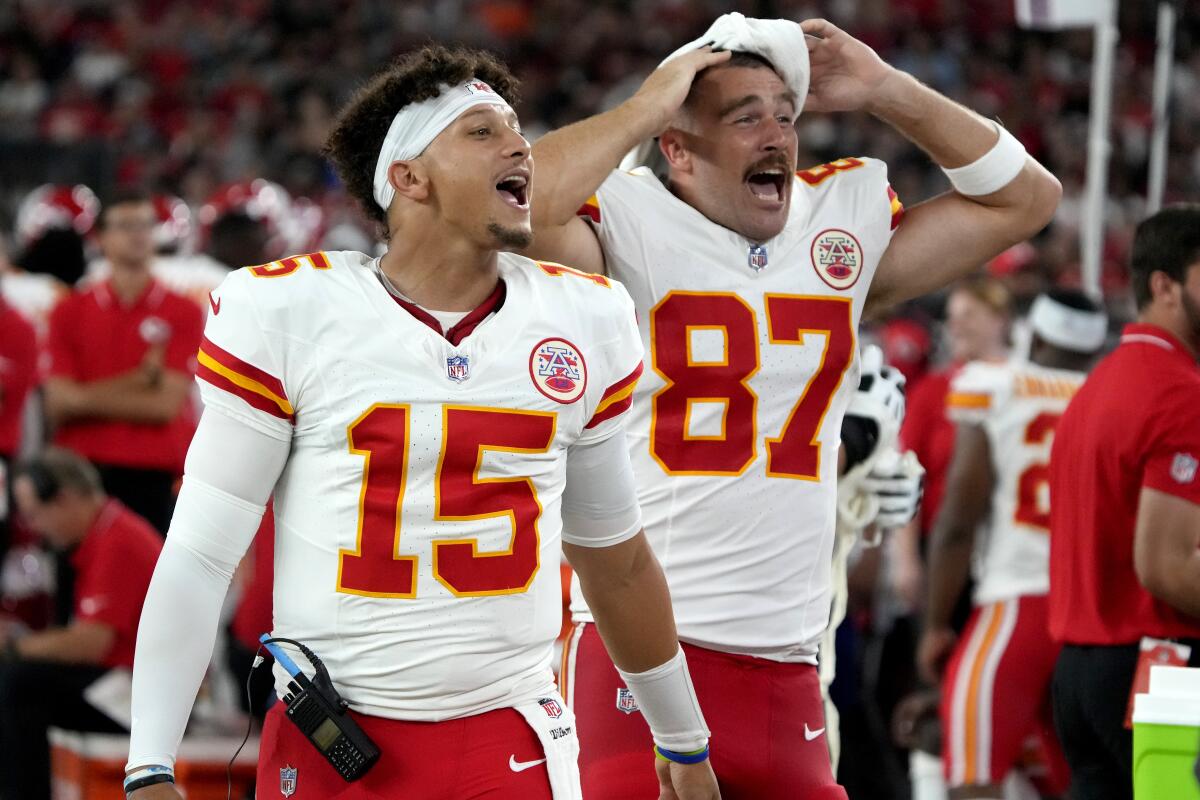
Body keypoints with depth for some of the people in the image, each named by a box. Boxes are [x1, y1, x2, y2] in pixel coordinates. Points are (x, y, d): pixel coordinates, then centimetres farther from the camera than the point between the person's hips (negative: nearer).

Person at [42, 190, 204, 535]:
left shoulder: (183, 313, 3)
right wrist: (137, 382, -7)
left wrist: (88, 398, -6)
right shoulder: (70, 312, 7)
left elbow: (167, 404, -5)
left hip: (154, 478, -1)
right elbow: (58, 404, -1)